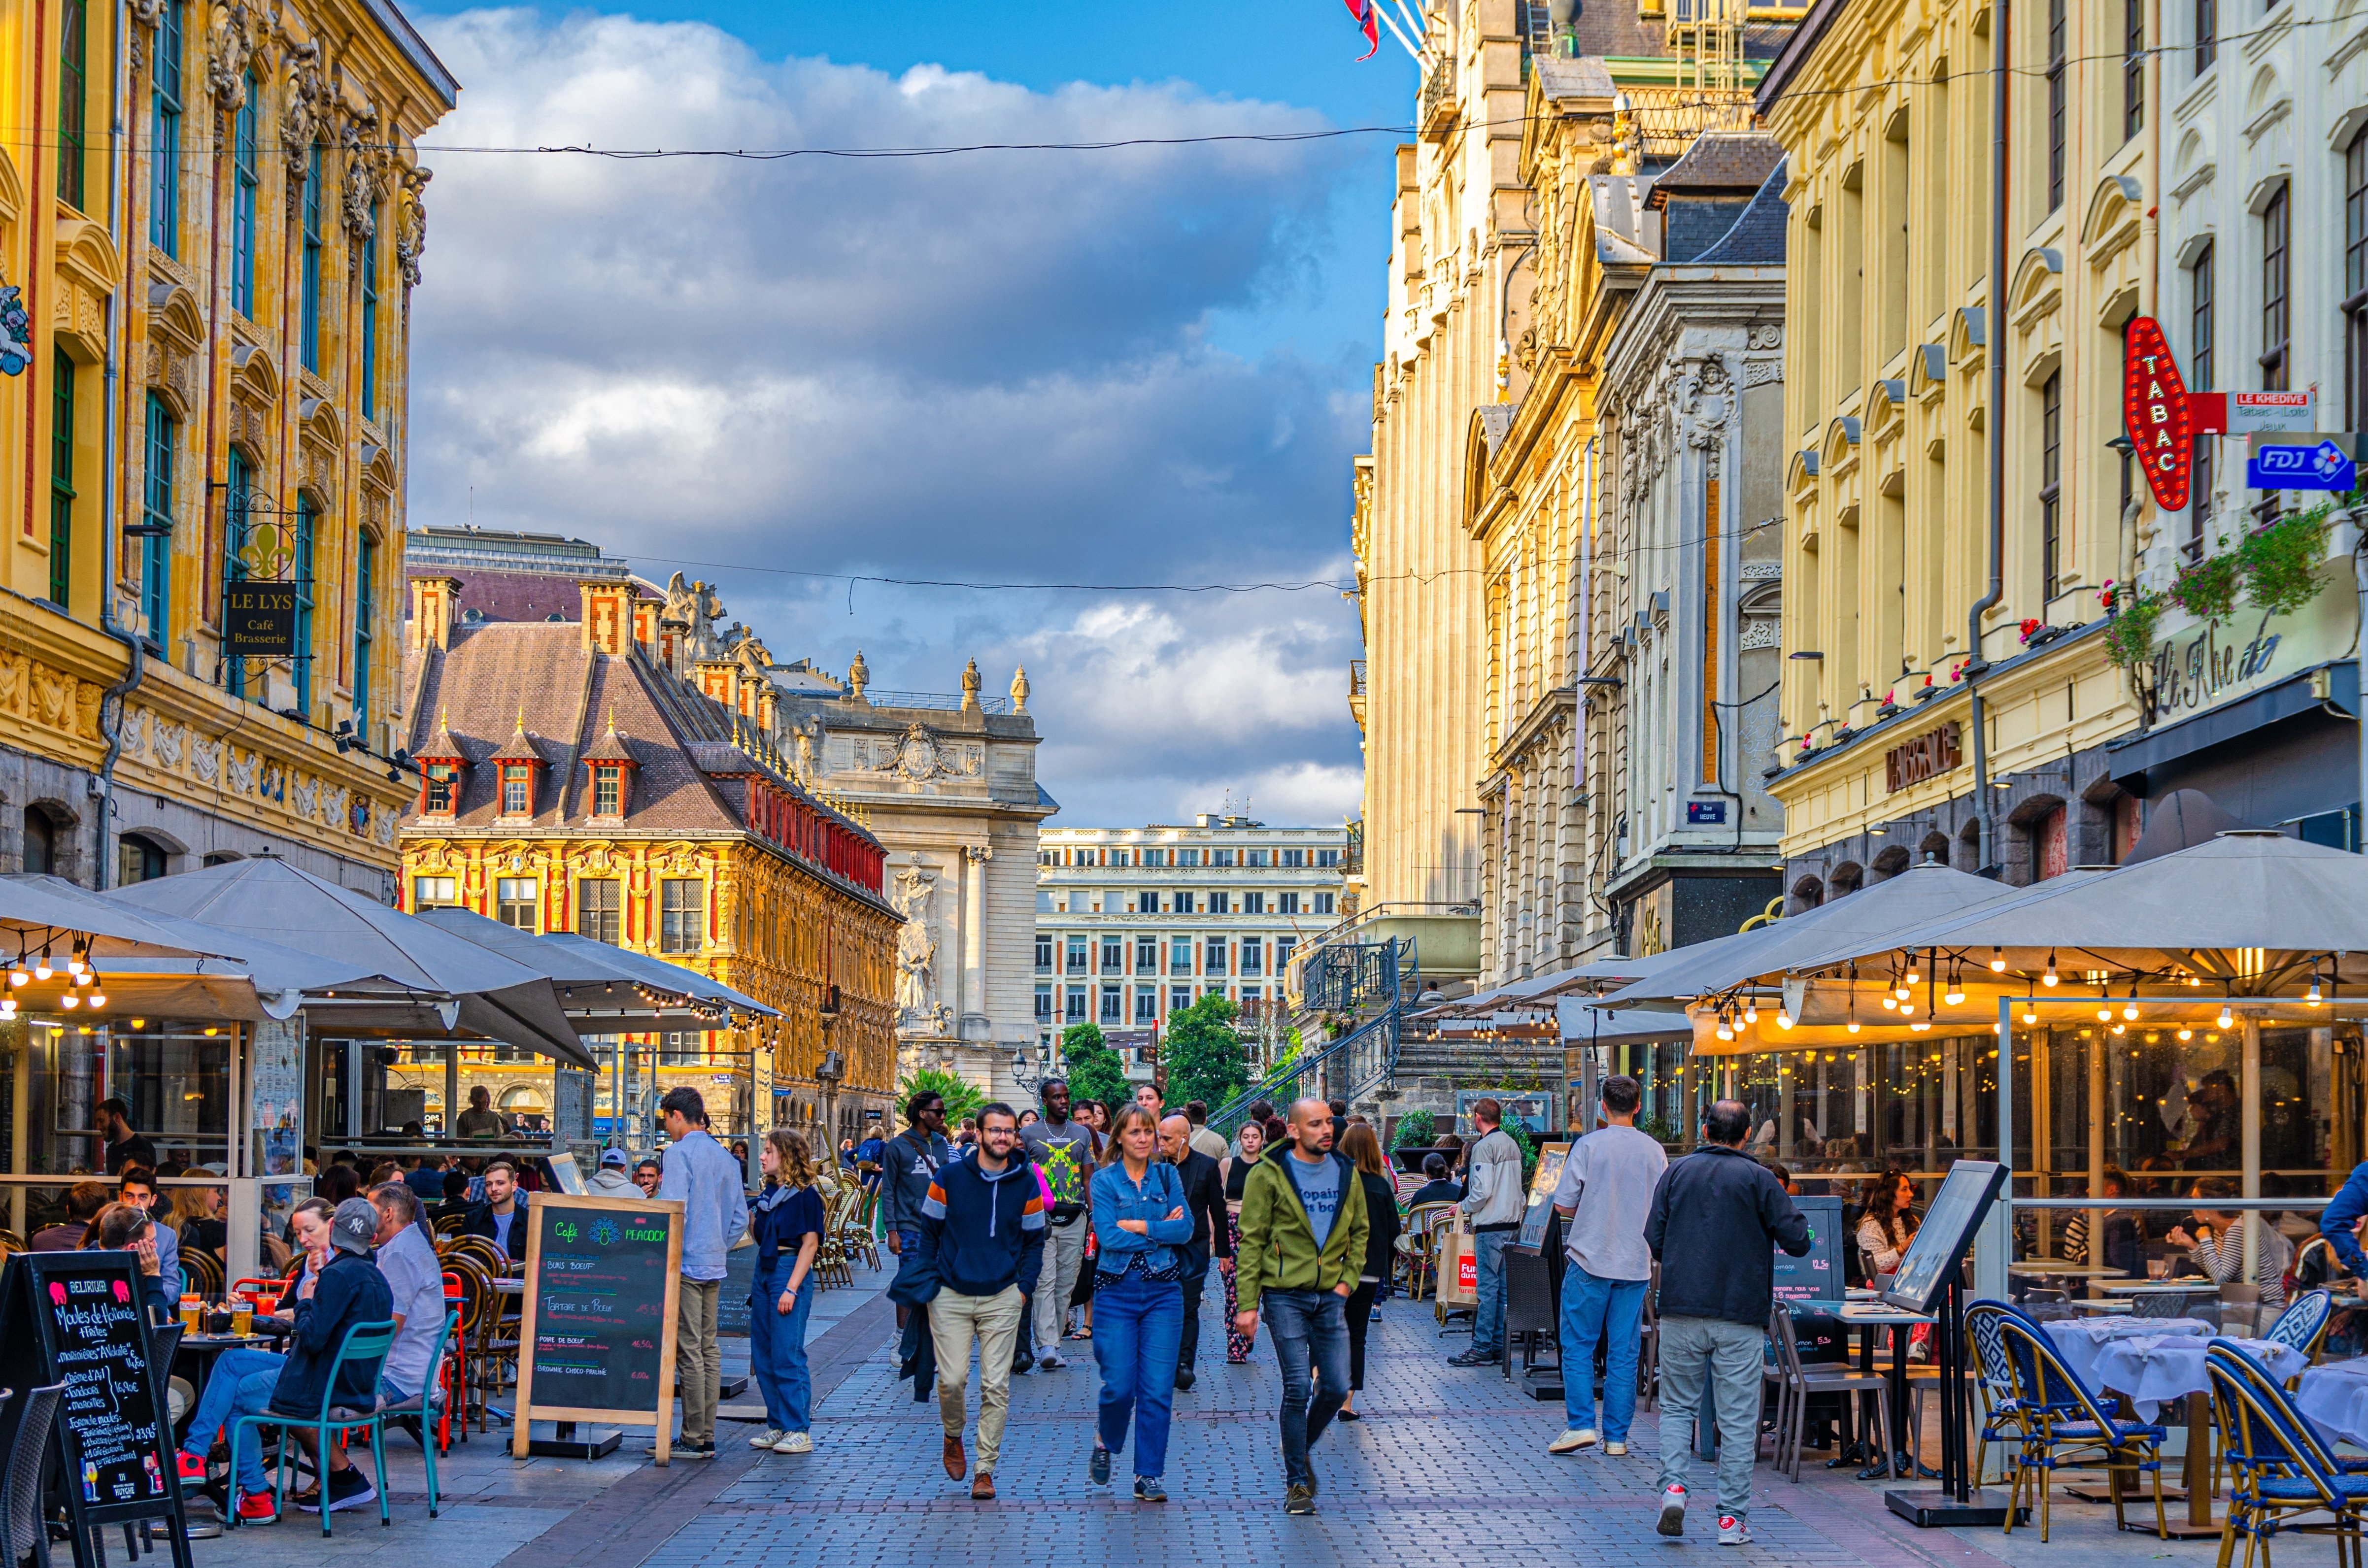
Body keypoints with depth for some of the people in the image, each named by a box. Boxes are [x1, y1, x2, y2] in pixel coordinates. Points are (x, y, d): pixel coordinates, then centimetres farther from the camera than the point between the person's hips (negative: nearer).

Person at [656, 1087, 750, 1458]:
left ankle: (694, 1439, -5)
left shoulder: (679, 1153, -10)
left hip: (686, 1264, -8)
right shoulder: (726, 1158, 14)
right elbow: (740, 1218, 16)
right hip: (715, 1266, 8)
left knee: (689, 1352, -6)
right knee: (709, 1350, 9)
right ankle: (707, 1437, 11)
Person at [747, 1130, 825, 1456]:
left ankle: (799, 1431, -3)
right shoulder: (768, 1193, 12)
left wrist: (792, 1288, -18)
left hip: (790, 1270, -8)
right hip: (763, 1270, 8)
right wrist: (747, 1215, 1)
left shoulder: (805, 1195, -10)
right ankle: (777, 1425, 17)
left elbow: (810, 1243, -13)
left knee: (787, 1356, -8)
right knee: (763, 1355, 9)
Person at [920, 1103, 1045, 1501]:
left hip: (1003, 1299, 1)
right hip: (951, 1297, -1)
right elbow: (928, 1232, 6)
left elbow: (1034, 1241, 11)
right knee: (952, 1379, -6)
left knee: (996, 1386, -3)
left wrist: (1024, 1288, 2)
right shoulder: (948, 1178, -1)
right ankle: (953, 1438, 25)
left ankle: (985, 1469, 5)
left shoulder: (1026, 1184, 3)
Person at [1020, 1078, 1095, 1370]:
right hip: (1041, 1219, -3)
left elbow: (1089, 1176, 14)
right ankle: (1047, 1345, -19)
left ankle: (1054, 1341, 9)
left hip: (1075, 1219, 3)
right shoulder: (1028, 1135, 6)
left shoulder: (1082, 1134, 13)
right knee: (1044, 1282, -12)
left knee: (1066, 1284, 3)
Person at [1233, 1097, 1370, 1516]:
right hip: (1285, 1296, -4)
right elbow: (1251, 1240, -5)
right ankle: (1297, 1482, 5)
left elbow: (1360, 1230, 18)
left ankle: (1300, 1451, 29)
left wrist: (1348, 1279, 4)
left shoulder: (1346, 1174, 7)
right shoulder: (1269, 1175, -6)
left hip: (1331, 1297, 4)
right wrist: (1247, 1304, -9)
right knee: (1298, 1388, -7)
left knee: (1336, 1387, 2)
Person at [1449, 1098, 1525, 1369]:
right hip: (1512, 1223, 9)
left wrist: (1463, 1206, -3)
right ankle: (1499, 1345, 13)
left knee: (1488, 1286, -7)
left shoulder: (1484, 1147, -13)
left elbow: (1482, 1191, -18)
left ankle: (1482, 1348, -6)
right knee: (1504, 1286, 10)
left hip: (1490, 1225, -9)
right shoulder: (1512, 1145, 13)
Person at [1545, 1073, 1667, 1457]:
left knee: (1578, 1345, 6)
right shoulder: (1654, 1151, 1)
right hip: (1636, 1263, 3)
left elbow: (1563, 1206, -7)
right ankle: (1617, 1436, 8)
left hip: (1590, 1258, -3)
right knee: (1624, 1353, 7)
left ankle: (1580, 1424, -3)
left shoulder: (1589, 1146, -8)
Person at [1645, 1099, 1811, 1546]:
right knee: (1738, 1420, 3)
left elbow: (1653, 1239, 4)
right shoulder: (1758, 1178, -2)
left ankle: (1674, 1485, -6)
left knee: (1677, 1407, 15)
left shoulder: (1677, 1172, 5)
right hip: (1741, 1313, -2)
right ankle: (1732, 1518, 3)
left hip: (1681, 1310, 2)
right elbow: (1797, 1241, -5)